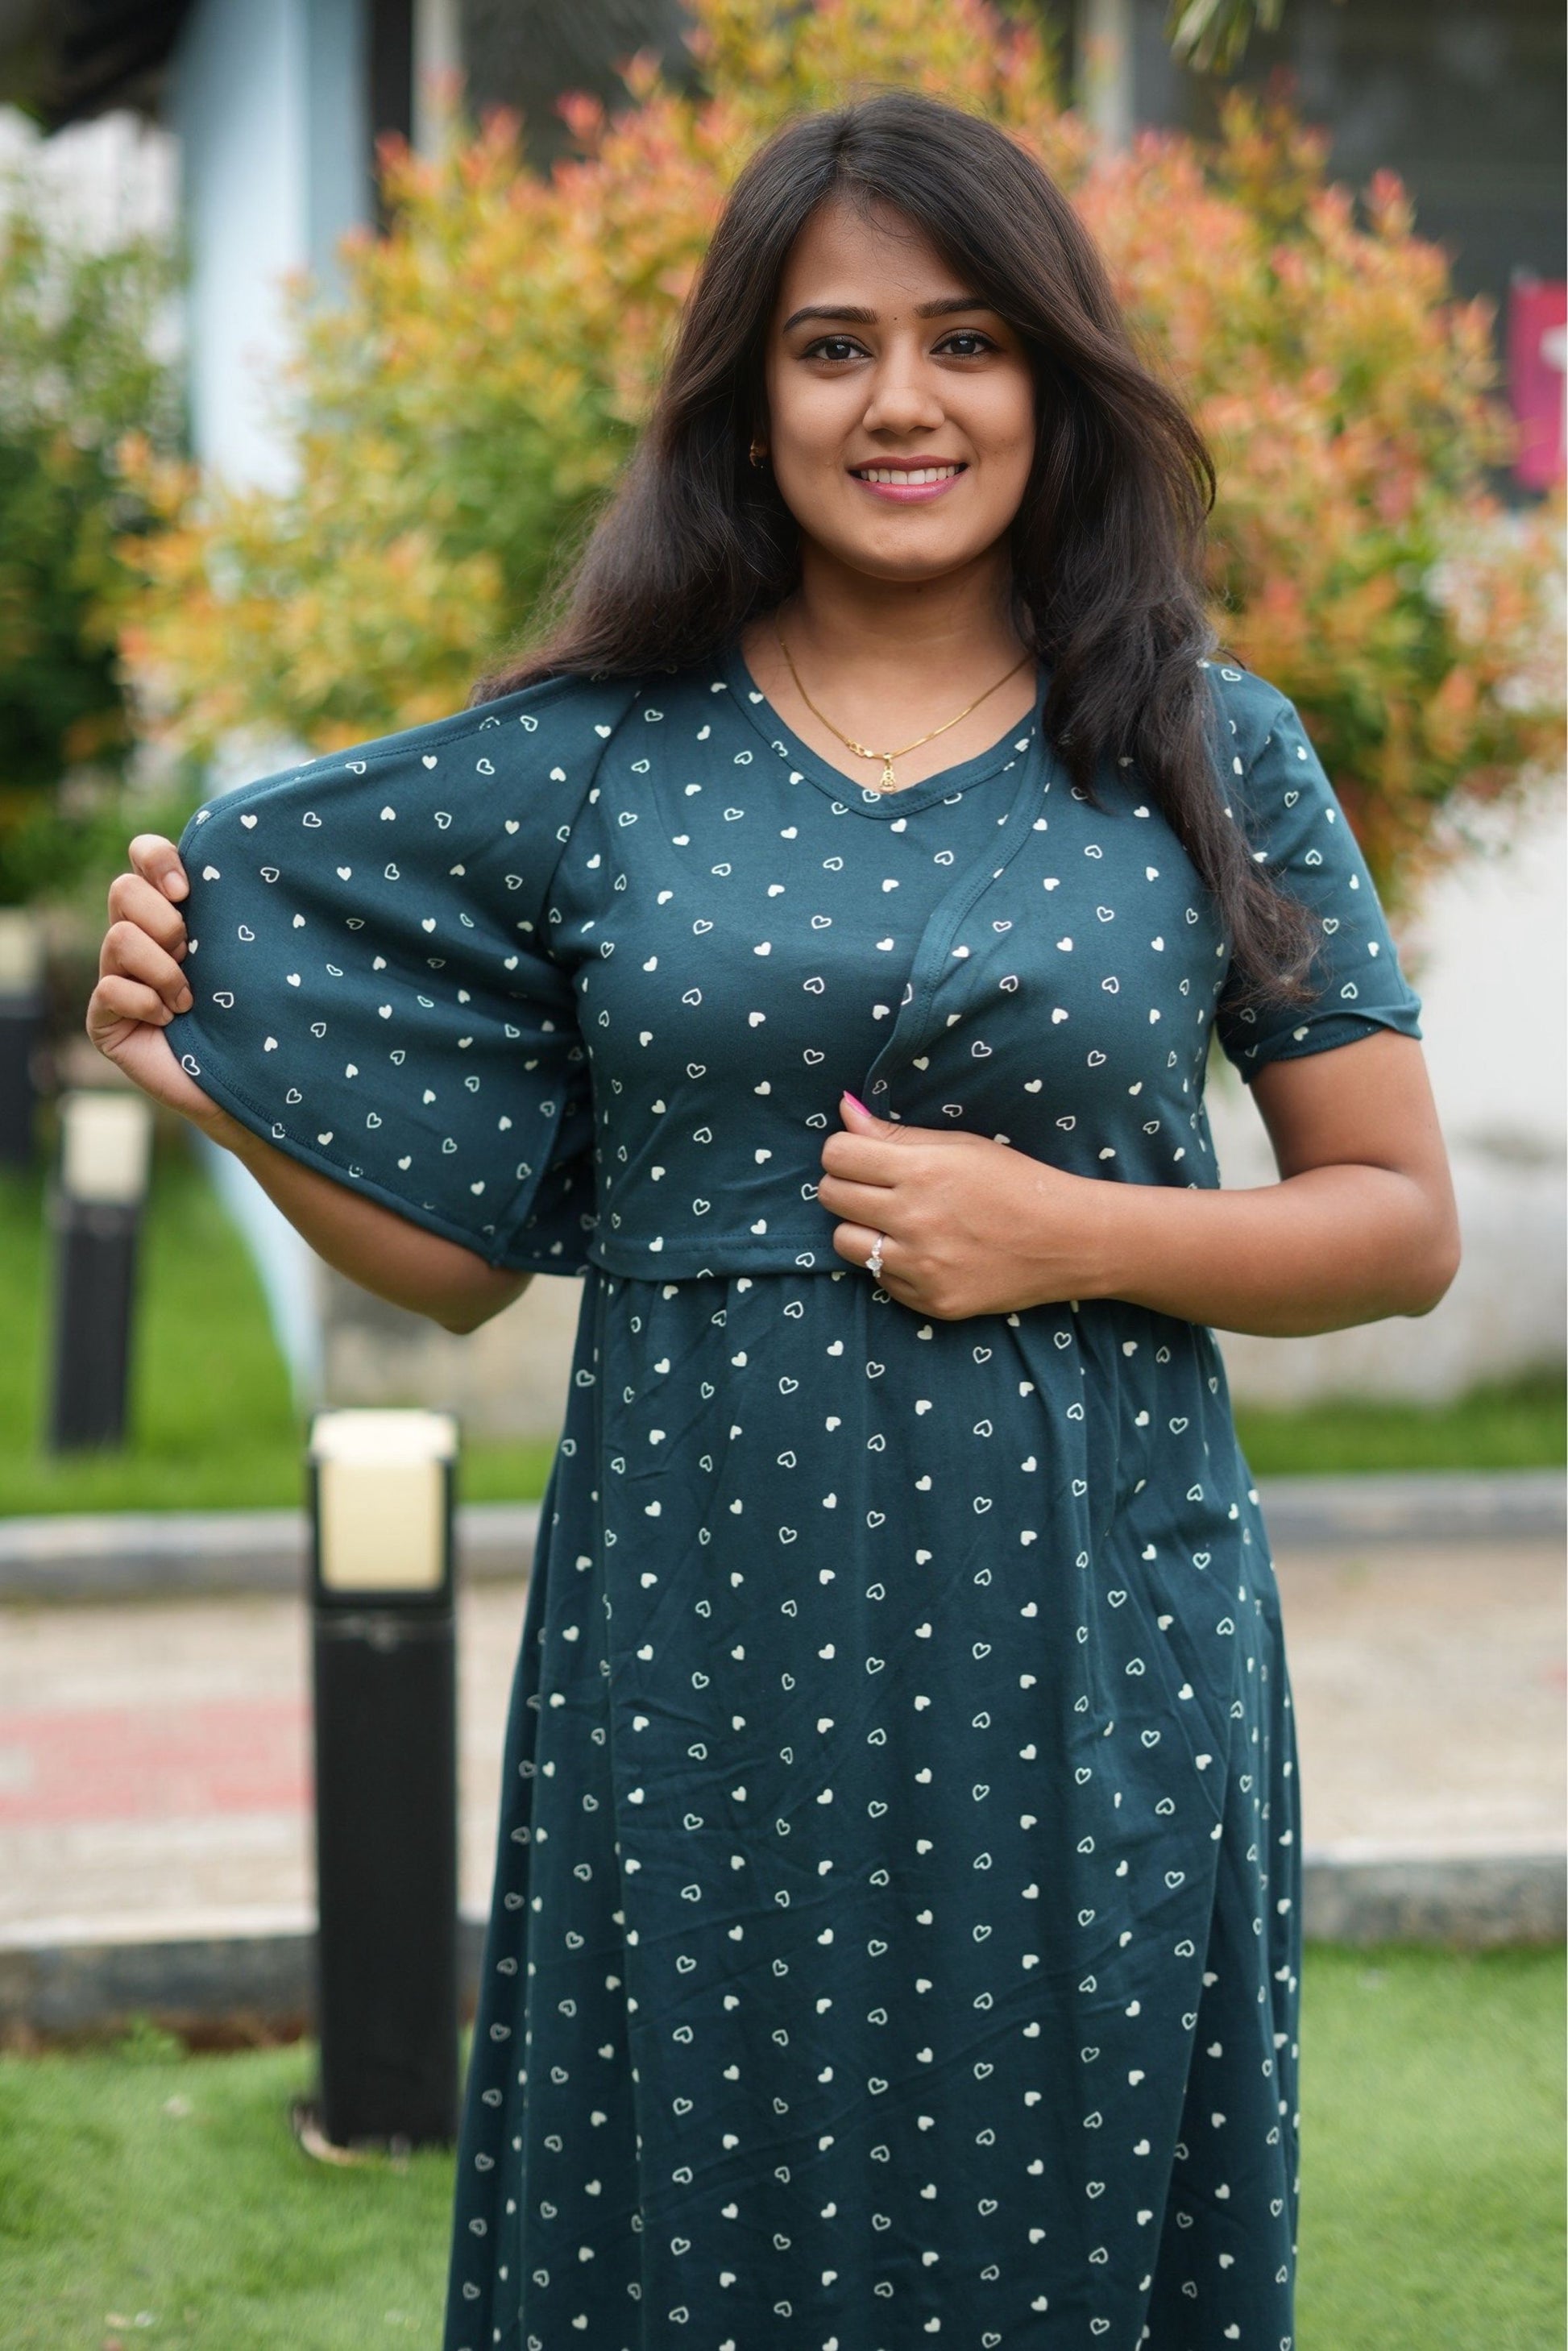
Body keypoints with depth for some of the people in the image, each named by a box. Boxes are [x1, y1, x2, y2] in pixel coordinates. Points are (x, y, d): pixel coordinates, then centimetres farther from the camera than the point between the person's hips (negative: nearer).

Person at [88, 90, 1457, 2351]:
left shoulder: (1207, 758, 3)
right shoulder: (589, 766, 3)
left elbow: (1403, 1219, 4)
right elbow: (465, 1252, 8)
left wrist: (1063, 1232, -10)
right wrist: (219, 1078, -6)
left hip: (1085, 1655, 0)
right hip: (697, 1659, 0)